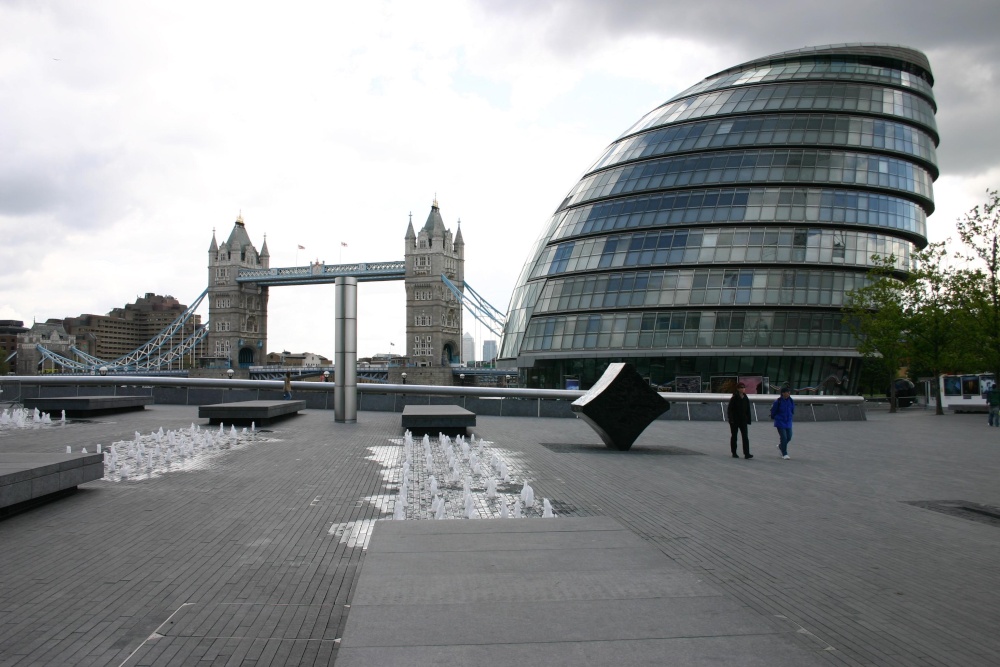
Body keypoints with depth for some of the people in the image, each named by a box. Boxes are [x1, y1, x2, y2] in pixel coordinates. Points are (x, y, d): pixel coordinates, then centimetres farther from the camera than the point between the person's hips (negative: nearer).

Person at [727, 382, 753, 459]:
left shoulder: (746, 399, 6)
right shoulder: (734, 398, -8)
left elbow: (748, 411, 11)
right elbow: (730, 410, -10)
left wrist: (748, 420, 6)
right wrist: (731, 419, -18)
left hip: (743, 420, 4)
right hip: (734, 420, -4)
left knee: (745, 436, -7)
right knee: (734, 436, 6)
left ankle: (746, 454, -11)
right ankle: (734, 453, 16)